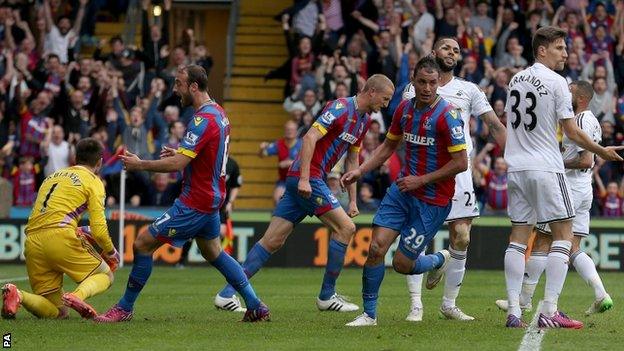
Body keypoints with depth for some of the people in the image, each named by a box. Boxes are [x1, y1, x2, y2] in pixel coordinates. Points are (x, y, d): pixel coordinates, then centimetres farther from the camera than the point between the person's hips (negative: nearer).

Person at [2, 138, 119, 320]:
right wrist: (111, 253, 19)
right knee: (105, 274, 15)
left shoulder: (53, 176, 28)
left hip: (32, 242, 6)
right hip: (60, 236, -6)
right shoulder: (93, 181, 8)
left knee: (58, 313, 9)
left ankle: (17, 295, -19)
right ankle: (78, 295, -19)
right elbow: (98, 229, 0)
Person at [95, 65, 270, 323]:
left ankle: (124, 308, 3)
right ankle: (256, 307, 24)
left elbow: (177, 164, -27)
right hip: (212, 197, 10)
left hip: (195, 203, -10)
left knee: (143, 244, -6)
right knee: (213, 253, 25)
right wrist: (180, 152, 9)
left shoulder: (203, 120, -22)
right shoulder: (219, 113, 8)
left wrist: (139, 164, -17)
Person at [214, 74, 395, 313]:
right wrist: (304, 179, -27)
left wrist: (353, 200, 21)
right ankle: (327, 296, 2)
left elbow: (352, 161, 24)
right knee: (345, 228, -7)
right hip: (306, 179, -9)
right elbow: (310, 137, -21)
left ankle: (227, 294, 1)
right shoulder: (341, 108, -13)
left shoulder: (364, 121, 17)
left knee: (273, 240, 3)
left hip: (307, 181, 9)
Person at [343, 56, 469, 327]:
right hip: (403, 190, 5)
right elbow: (389, 145, 19)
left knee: (402, 264, -2)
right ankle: (369, 313, 4)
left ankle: (440, 260, 32)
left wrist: (421, 180, -16)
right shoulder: (405, 109, 3)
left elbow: (461, 162, -18)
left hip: (433, 200, -5)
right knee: (377, 247, -10)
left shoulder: (447, 115, -18)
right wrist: (360, 171, 8)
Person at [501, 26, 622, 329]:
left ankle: (513, 312, 0)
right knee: (563, 235, 0)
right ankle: (549, 312, -8)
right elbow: (572, 133, -9)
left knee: (519, 237, 8)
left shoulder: (515, 80, 11)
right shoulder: (556, 82, -9)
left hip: (515, 168, 6)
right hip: (546, 168, -6)